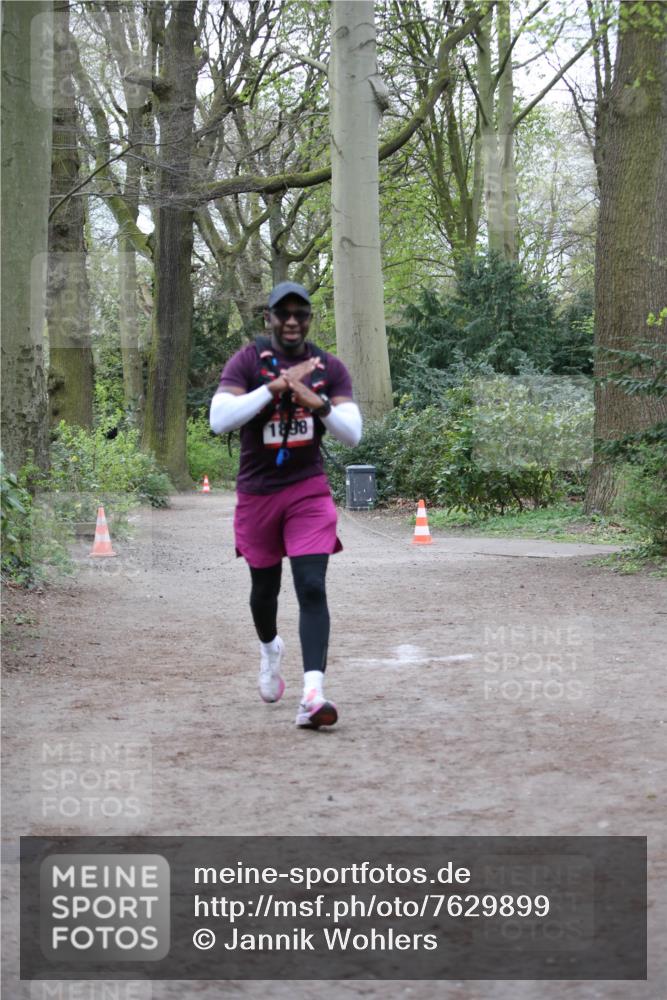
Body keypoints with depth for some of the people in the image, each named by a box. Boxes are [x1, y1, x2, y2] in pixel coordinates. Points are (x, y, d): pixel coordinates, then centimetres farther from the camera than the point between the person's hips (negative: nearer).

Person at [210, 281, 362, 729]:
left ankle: (313, 694, -25)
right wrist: (274, 387, -27)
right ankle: (270, 649, 48)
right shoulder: (247, 361, -6)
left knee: (312, 587, -15)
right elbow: (219, 419, -20)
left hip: (309, 490, 0)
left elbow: (352, 433, -6)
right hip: (257, 491, 0)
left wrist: (315, 401, -23)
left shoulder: (330, 369, 1)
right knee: (265, 586, 15)